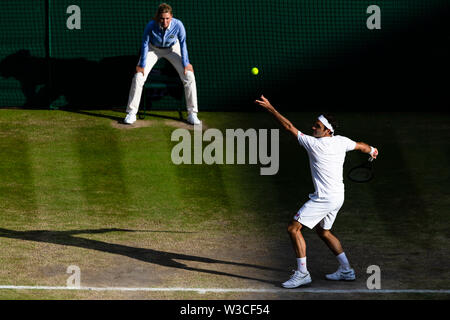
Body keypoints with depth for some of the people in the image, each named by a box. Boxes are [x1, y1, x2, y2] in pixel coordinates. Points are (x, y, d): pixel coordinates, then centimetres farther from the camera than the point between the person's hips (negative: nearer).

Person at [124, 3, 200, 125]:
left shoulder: (178, 25, -32)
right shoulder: (151, 26, -34)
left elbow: (183, 44, -16)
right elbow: (145, 44, -18)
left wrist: (186, 63, -9)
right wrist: (142, 64, -13)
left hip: (172, 49, 1)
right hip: (153, 49, 0)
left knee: (189, 77, -12)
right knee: (138, 77, -13)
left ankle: (192, 114, -1)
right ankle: (131, 113, 0)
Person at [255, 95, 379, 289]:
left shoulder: (314, 144, -18)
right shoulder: (342, 142, 2)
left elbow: (289, 127, -14)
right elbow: (361, 146, 22)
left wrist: (271, 109, -8)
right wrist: (372, 151, 45)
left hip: (324, 198, -9)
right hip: (337, 197, 9)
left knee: (294, 228, -7)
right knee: (323, 231, 26)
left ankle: (302, 273, -10)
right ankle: (346, 270, 29)